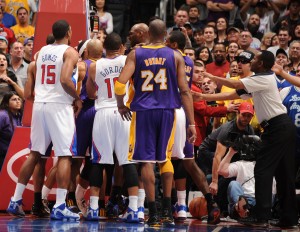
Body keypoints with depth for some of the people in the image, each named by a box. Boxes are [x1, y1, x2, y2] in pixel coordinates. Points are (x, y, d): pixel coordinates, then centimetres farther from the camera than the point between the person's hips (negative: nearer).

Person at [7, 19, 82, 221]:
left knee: (35, 153, 15)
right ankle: (59, 207, -12)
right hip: (60, 106, -7)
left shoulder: (42, 51, 14)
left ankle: (16, 200, 15)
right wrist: (77, 99, -7)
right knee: (65, 155, -5)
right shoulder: (70, 52, -6)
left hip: (39, 104, 7)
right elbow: (65, 79, -20)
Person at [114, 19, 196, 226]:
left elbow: (120, 84, -8)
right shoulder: (175, 56, 3)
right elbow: (185, 91, -1)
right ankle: (167, 209, 12)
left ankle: (153, 212, -1)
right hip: (167, 110, 1)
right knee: (165, 158, 17)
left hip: (143, 110, -1)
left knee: (146, 160, 2)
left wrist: (121, 105, 11)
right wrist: (191, 123, 0)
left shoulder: (136, 54, 2)